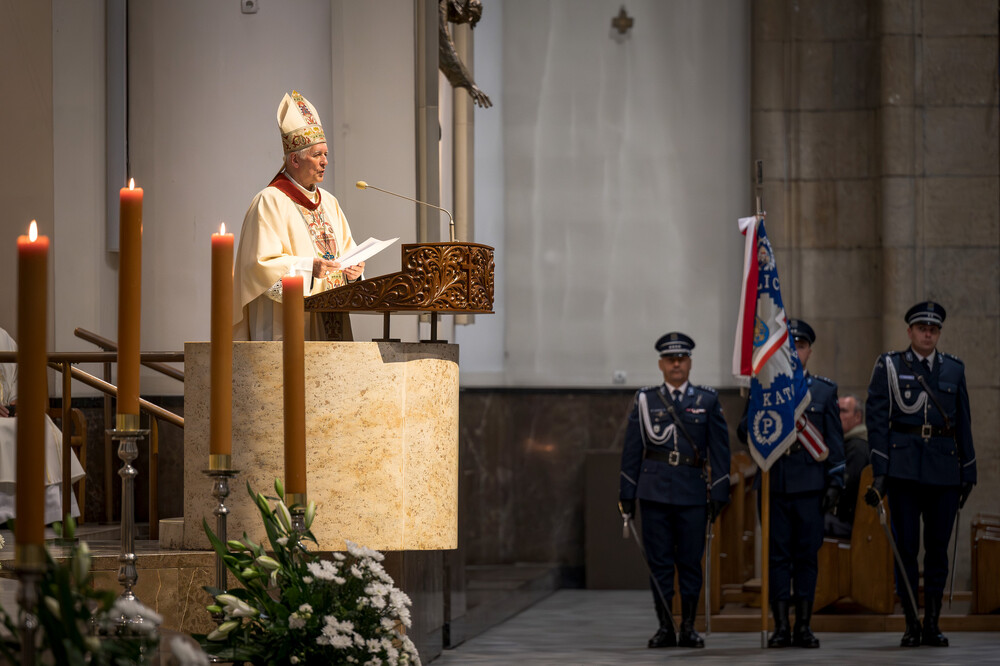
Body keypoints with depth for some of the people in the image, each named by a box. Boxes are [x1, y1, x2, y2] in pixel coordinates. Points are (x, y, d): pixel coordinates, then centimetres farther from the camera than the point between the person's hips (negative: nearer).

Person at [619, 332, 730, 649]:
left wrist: (719, 493, -1)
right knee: (659, 562, 1)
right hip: (655, 491, 0)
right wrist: (627, 493, 4)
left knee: (691, 561, 1)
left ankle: (688, 628, 9)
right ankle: (664, 628, 6)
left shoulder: (707, 401, 7)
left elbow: (719, 450, 6)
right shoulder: (645, 400, 8)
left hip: (692, 492, 0)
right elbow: (632, 450, 8)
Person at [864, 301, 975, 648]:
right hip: (904, 468, -2)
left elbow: (964, 423, 14)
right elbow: (876, 419, -1)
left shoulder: (953, 369, 11)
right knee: (906, 546, -3)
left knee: (938, 545, 3)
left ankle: (932, 623, 10)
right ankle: (911, 624, 3)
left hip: (944, 468, 2)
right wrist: (879, 471, -9)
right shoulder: (889, 366, 4)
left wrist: (968, 472, 11)